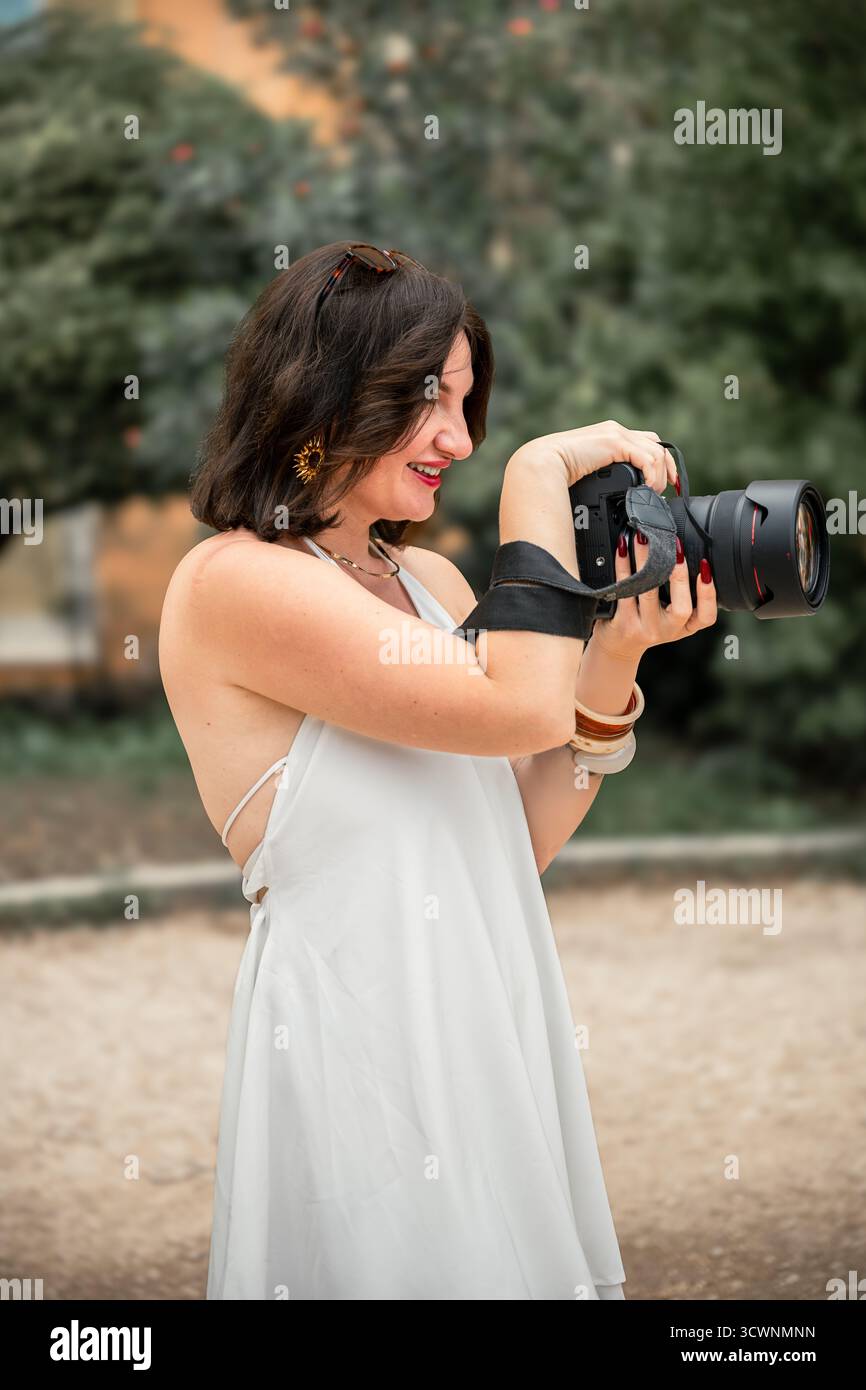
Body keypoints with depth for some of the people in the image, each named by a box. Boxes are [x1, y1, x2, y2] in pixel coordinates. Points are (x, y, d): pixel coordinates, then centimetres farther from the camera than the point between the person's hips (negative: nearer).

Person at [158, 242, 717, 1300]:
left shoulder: (431, 579, 12)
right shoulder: (233, 581, -12)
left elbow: (519, 843, 9)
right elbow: (521, 707, -21)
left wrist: (618, 656, -2)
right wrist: (542, 472, -10)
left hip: (500, 1032, 8)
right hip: (361, 1045, -8)